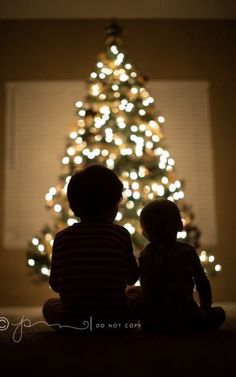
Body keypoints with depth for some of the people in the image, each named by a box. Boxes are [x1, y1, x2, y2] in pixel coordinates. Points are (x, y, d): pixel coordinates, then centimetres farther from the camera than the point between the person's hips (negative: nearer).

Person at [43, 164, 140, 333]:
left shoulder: (61, 238, -3)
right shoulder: (121, 234, -7)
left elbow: (55, 285, 4)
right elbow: (133, 277, 3)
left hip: (72, 321, 1)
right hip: (115, 318, 0)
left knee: (49, 305, 31)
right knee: (136, 294, 28)